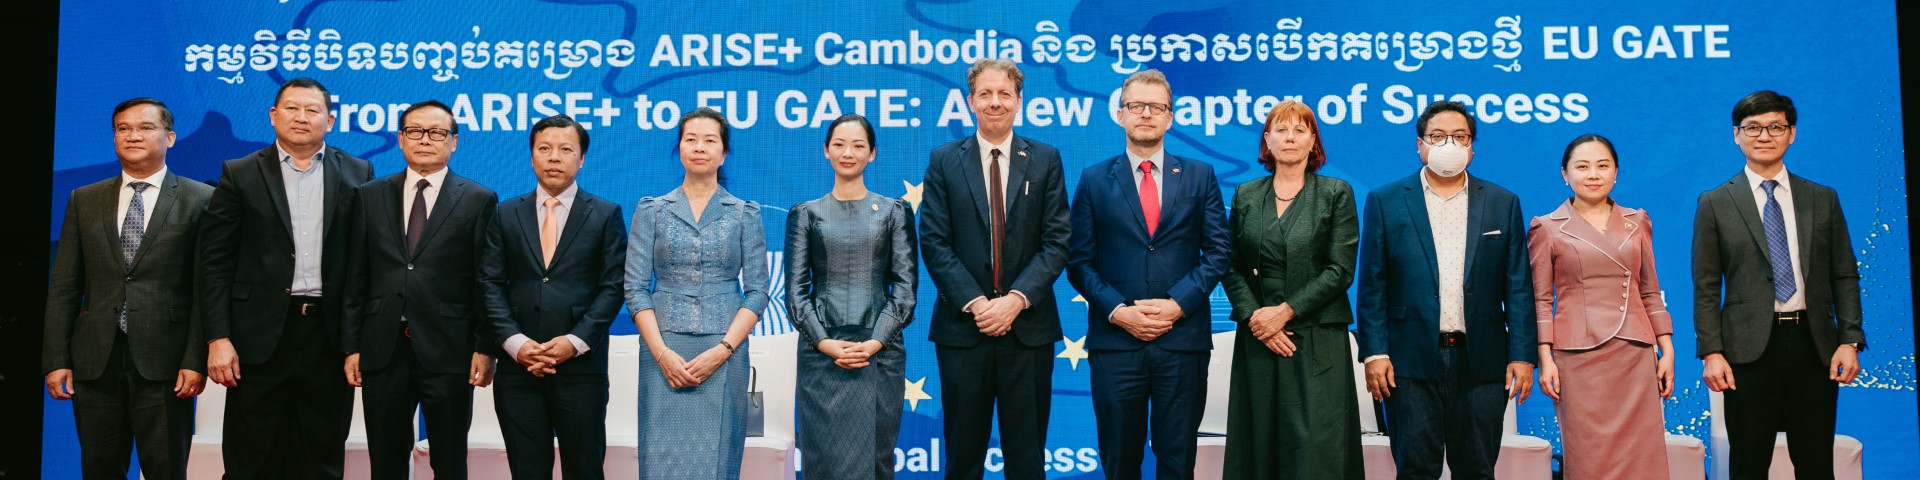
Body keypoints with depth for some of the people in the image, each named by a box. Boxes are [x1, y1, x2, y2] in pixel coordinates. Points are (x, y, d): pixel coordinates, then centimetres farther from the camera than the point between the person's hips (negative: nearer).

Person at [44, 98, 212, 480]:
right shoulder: (83, 201, 12)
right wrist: (56, 359, 1)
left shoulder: (200, 200, 1)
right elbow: (64, 287, 9)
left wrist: (196, 360, -11)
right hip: (95, 359, 3)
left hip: (164, 361, -3)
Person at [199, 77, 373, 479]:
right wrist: (218, 337, -8)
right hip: (261, 335, -1)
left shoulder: (357, 174, 6)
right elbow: (216, 261, 0)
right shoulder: (240, 174, 4)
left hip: (330, 335, 1)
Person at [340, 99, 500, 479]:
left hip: (448, 352, -2)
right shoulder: (369, 196, 9)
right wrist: (351, 346, 3)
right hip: (383, 351, 3)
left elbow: (486, 283, -1)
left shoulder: (478, 201, 1)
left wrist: (484, 348, -6)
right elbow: (356, 279, 8)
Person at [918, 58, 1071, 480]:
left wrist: (1016, 299, -13)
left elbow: (1056, 241, -1)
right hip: (962, 325, 0)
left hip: (1028, 327, 0)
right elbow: (934, 243, -2)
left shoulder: (1045, 160, 5)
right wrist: (975, 303, -12)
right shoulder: (944, 161, 4)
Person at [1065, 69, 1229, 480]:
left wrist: (1178, 304, -10)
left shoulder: (1199, 176, 8)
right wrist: (1117, 311, -11)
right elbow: (1080, 261, 3)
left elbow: (1217, 251, 4)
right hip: (1115, 341, 0)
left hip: (1183, 340, 0)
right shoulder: (1094, 180, 7)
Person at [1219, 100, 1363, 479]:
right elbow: (1232, 268, 7)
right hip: (1257, 341, 3)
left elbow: (1340, 270, -5)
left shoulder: (1336, 194, 3)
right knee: (1260, 445, 3)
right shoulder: (1246, 196, 11)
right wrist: (1254, 317, -9)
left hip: (1318, 343, -3)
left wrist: (1286, 311, -12)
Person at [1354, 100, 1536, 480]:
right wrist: (1374, 353, -6)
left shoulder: (1503, 204, 9)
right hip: (1411, 362, -1)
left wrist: (1522, 355, -1)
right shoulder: (1385, 202, 5)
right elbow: (1372, 286, 2)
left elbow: (1518, 287, 6)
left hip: (1481, 361, 1)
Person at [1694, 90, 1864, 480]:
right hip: (1750, 346, -2)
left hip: (1814, 345, 2)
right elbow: (1706, 287, 0)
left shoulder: (1823, 199, 10)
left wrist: (1850, 341, -3)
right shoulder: (1715, 203, 3)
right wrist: (1711, 352, -9)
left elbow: (1845, 277, 9)